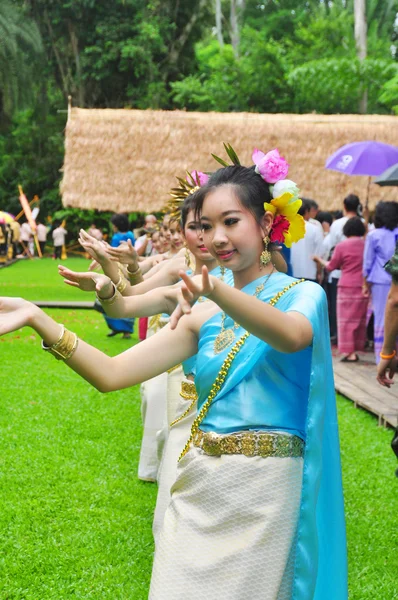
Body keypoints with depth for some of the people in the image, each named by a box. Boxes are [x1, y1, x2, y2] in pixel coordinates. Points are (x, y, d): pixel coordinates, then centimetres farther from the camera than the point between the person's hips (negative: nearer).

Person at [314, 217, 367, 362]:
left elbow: (331, 267, 2)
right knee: (360, 319, 13)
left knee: (347, 319, 1)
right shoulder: (367, 245, 3)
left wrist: (319, 259, 18)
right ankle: (356, 350, 16)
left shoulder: (342, 246, -7)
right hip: (363, 287, 4)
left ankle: (350, 353, -3)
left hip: (347, 286, -4)